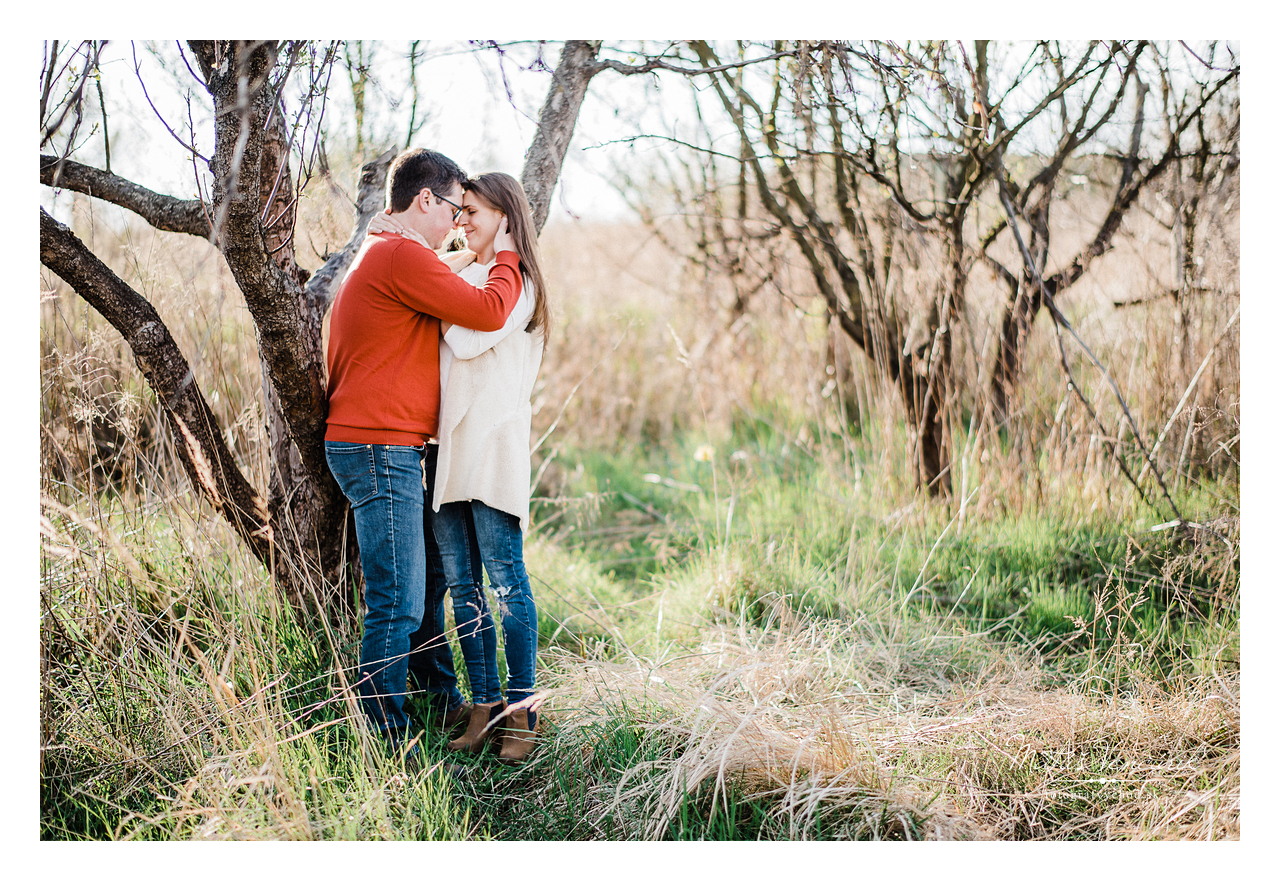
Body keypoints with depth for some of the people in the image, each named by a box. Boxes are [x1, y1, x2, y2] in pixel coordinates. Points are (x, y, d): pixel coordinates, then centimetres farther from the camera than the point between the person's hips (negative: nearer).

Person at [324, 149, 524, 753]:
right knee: (398, 606, -8)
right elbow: (488, 311, -18)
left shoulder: (377, 257, 21)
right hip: (380, 451, -11)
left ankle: (444, 702, 32)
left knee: (427, 583, 20)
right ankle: (386, 741, -1)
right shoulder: (402, 258, -15)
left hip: (398, 453, 11)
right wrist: (506, 258, -1)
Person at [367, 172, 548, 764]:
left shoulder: (516, 281, 0)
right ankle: (484, 706, 13)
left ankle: (520, 713, 1)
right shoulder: (460, 276, 21)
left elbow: (469, 340, -13)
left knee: (506, 580, -5)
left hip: (493, 446, -7)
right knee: (461, 585, 6)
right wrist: (388, 234, 11)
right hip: (446, 445, 7)